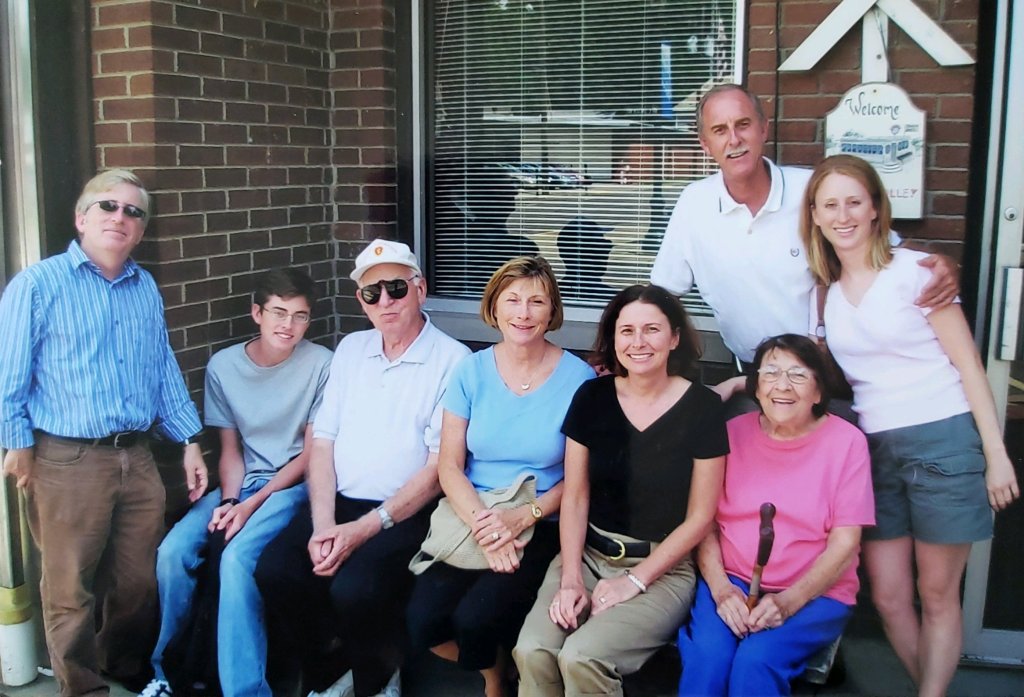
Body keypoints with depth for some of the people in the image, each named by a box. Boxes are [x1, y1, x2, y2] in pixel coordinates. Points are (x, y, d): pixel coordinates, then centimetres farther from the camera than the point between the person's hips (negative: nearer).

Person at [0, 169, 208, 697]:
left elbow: (164, 370, 15)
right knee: (71, 589, 6)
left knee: (138, 580, 15)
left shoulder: (146, 289, 11)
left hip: (137, 457, 5)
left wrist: (189, 441, 11)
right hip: (68, 462, -5)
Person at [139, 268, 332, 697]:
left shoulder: (321, 365, -10)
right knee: (173, 550, -18)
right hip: (242, 483, 4)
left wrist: (252, 505, -14)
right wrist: (228, 501, -11)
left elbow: (311, 452, -7)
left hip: (294, 484, -4)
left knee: (237, 556, -29)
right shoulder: (223, 366, 3)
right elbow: (230, 448, 8)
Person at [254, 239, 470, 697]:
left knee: (354, 588, -29)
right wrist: (323, 526, -7)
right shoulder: (351, 350, 13)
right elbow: (323, 442, 8)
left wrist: (366, 527, -17)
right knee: (274, 571, -19)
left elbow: (439, 466, -11)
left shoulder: (451, 360, -6)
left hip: (404, 513, -5)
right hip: (337, 502, 5)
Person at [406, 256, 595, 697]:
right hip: (470, 521, 3)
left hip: (542, 528, -2)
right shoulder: (472, 371, 2)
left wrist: (523, 517, -18)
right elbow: (449, 466, 0)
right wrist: (484, 526, -16)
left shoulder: (577, 378, -5)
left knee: (475, 617, -25)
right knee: (422, 622, -18)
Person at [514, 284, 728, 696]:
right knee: (532, 652, -22)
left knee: (582, 658, -26)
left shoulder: (702, 407, -8)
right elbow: (575, 497, 2)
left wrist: (635, 580, -10)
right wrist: (570, 578, -9)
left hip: (662, 567, -3)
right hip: (587, 554, 3)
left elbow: (700, 517, -6)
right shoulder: (592, 397, 1)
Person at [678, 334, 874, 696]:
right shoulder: (732, 433, 4)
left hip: (814, 594, -1)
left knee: (756, 661, -29)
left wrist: (788, 602, -18)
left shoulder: (846, 441, -3)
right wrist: (721, 588, -13)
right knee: (706, 655, -27)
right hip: (731, 582, 2)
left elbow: (845, 544, -6)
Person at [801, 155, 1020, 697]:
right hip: (874, 449, 4)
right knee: (887, 598, 7)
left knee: (937, 595, 4)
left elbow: (968, 365, -5)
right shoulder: (824, 289, 9)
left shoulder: (914, 270, -4)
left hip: (943, 442, -4)